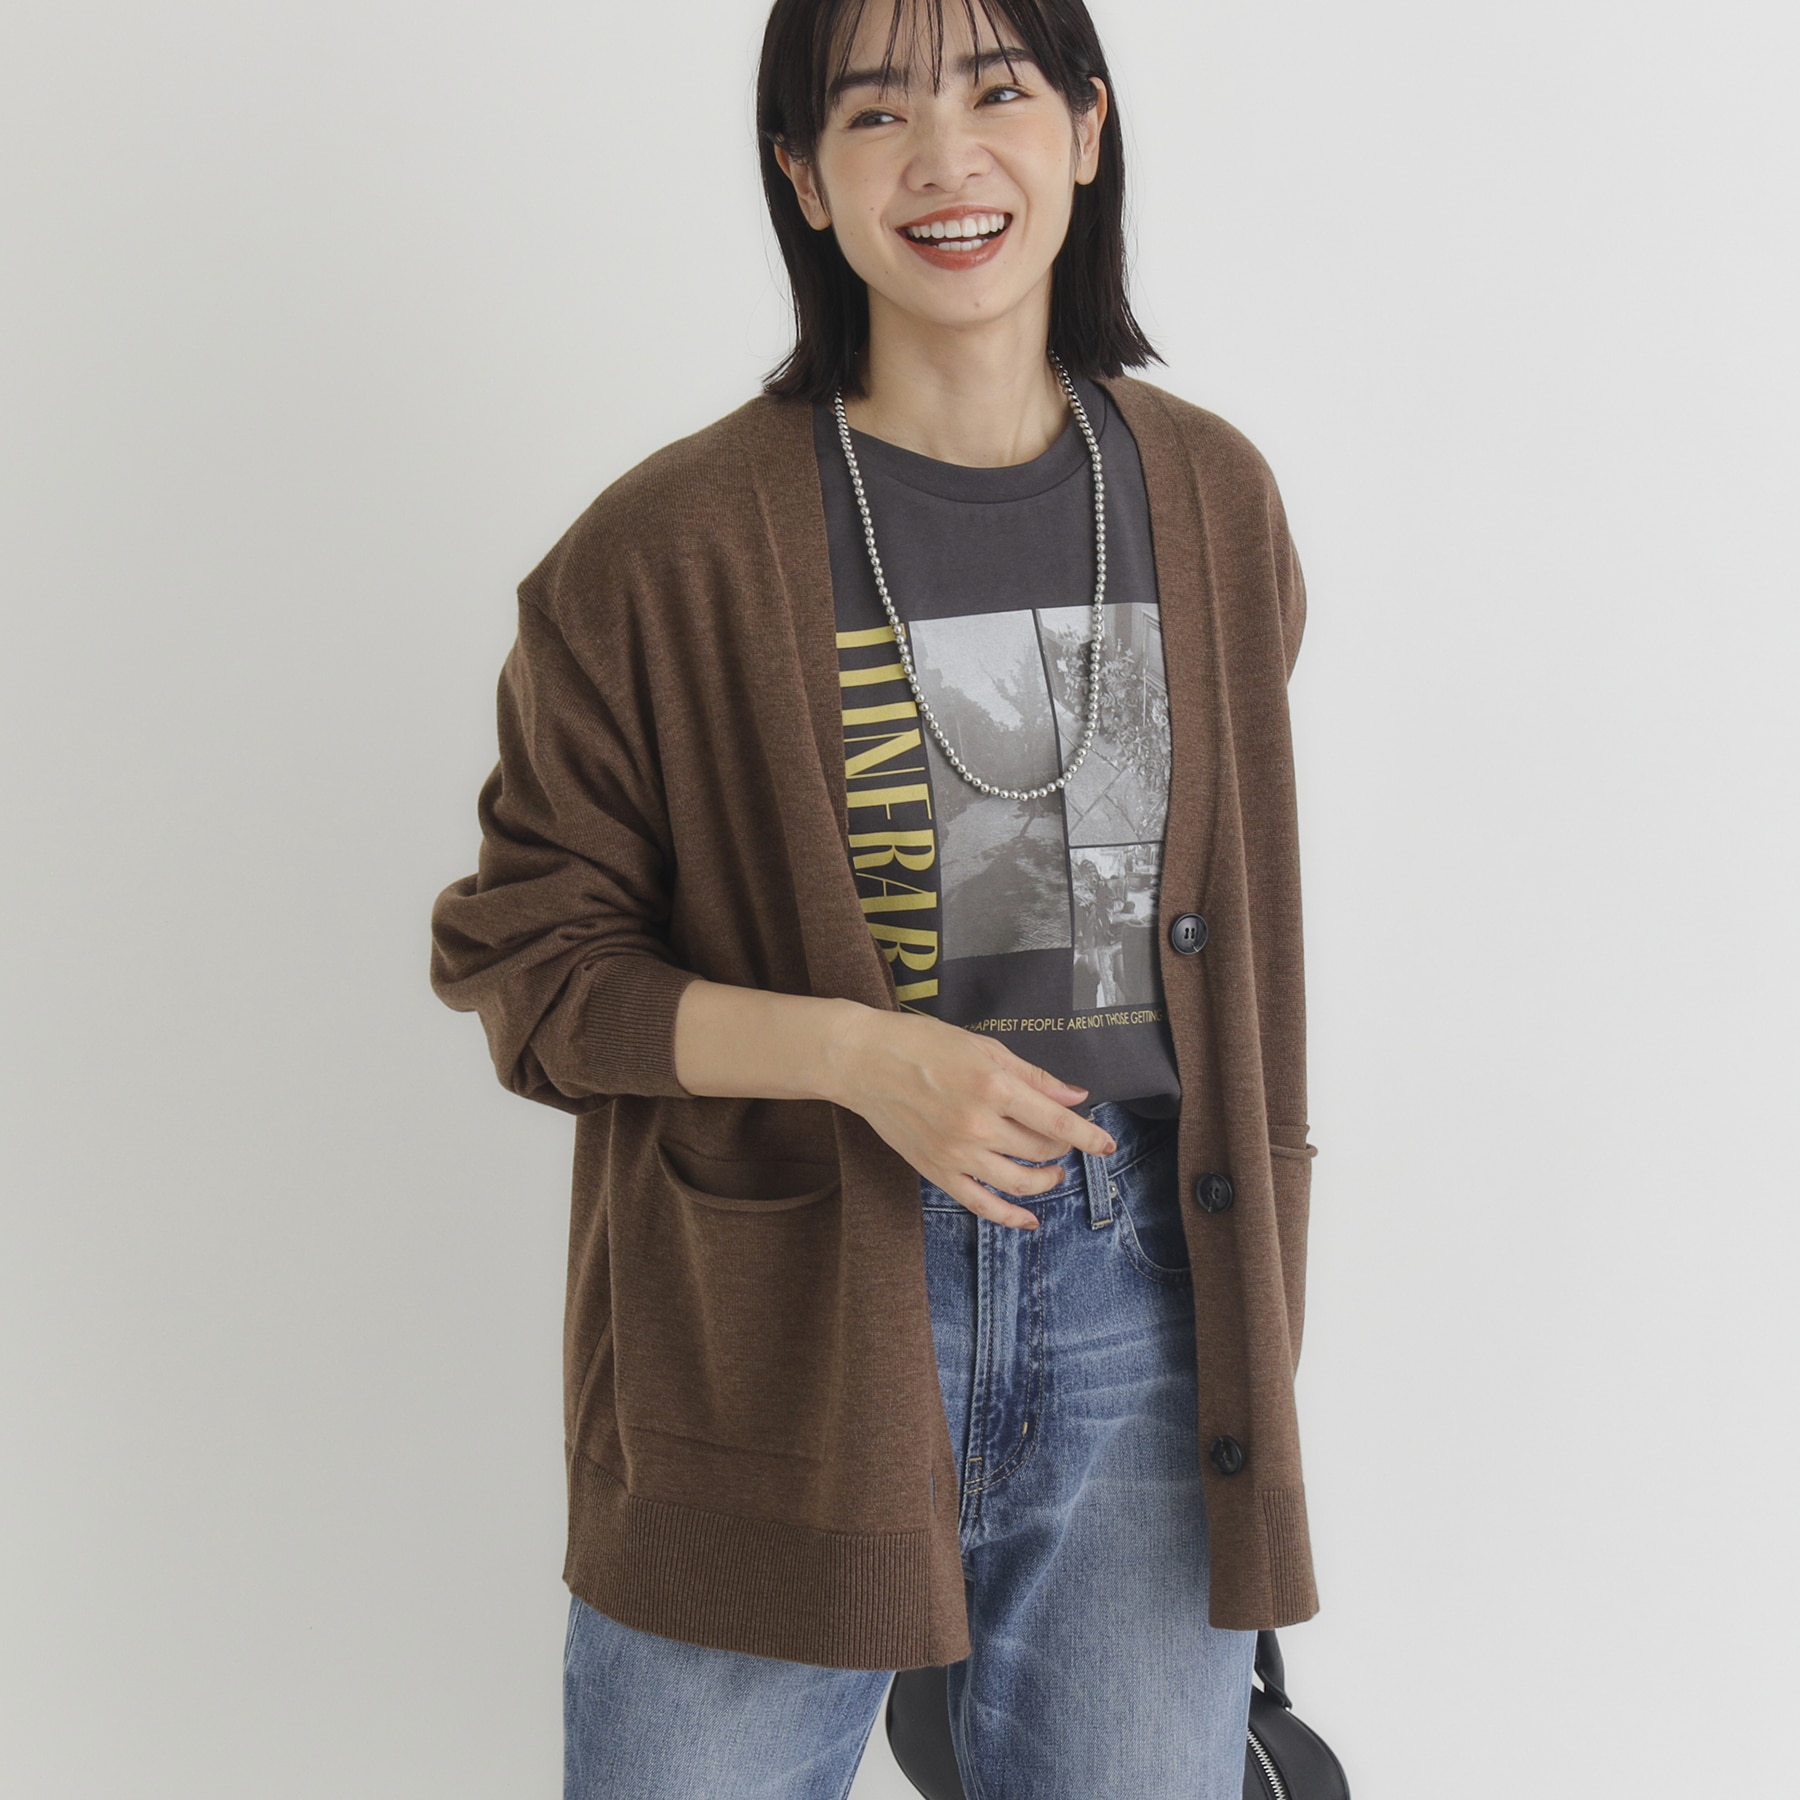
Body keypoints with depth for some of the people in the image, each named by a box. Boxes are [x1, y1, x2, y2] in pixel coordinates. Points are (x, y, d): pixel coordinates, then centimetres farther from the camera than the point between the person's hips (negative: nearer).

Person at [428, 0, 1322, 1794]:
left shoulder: (1212, 498, 6)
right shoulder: (668, 549, -8)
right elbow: (531, 961, -4)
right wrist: (859, 1053, -19)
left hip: (1139, 1312, 4)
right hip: (781, 1328, -3)